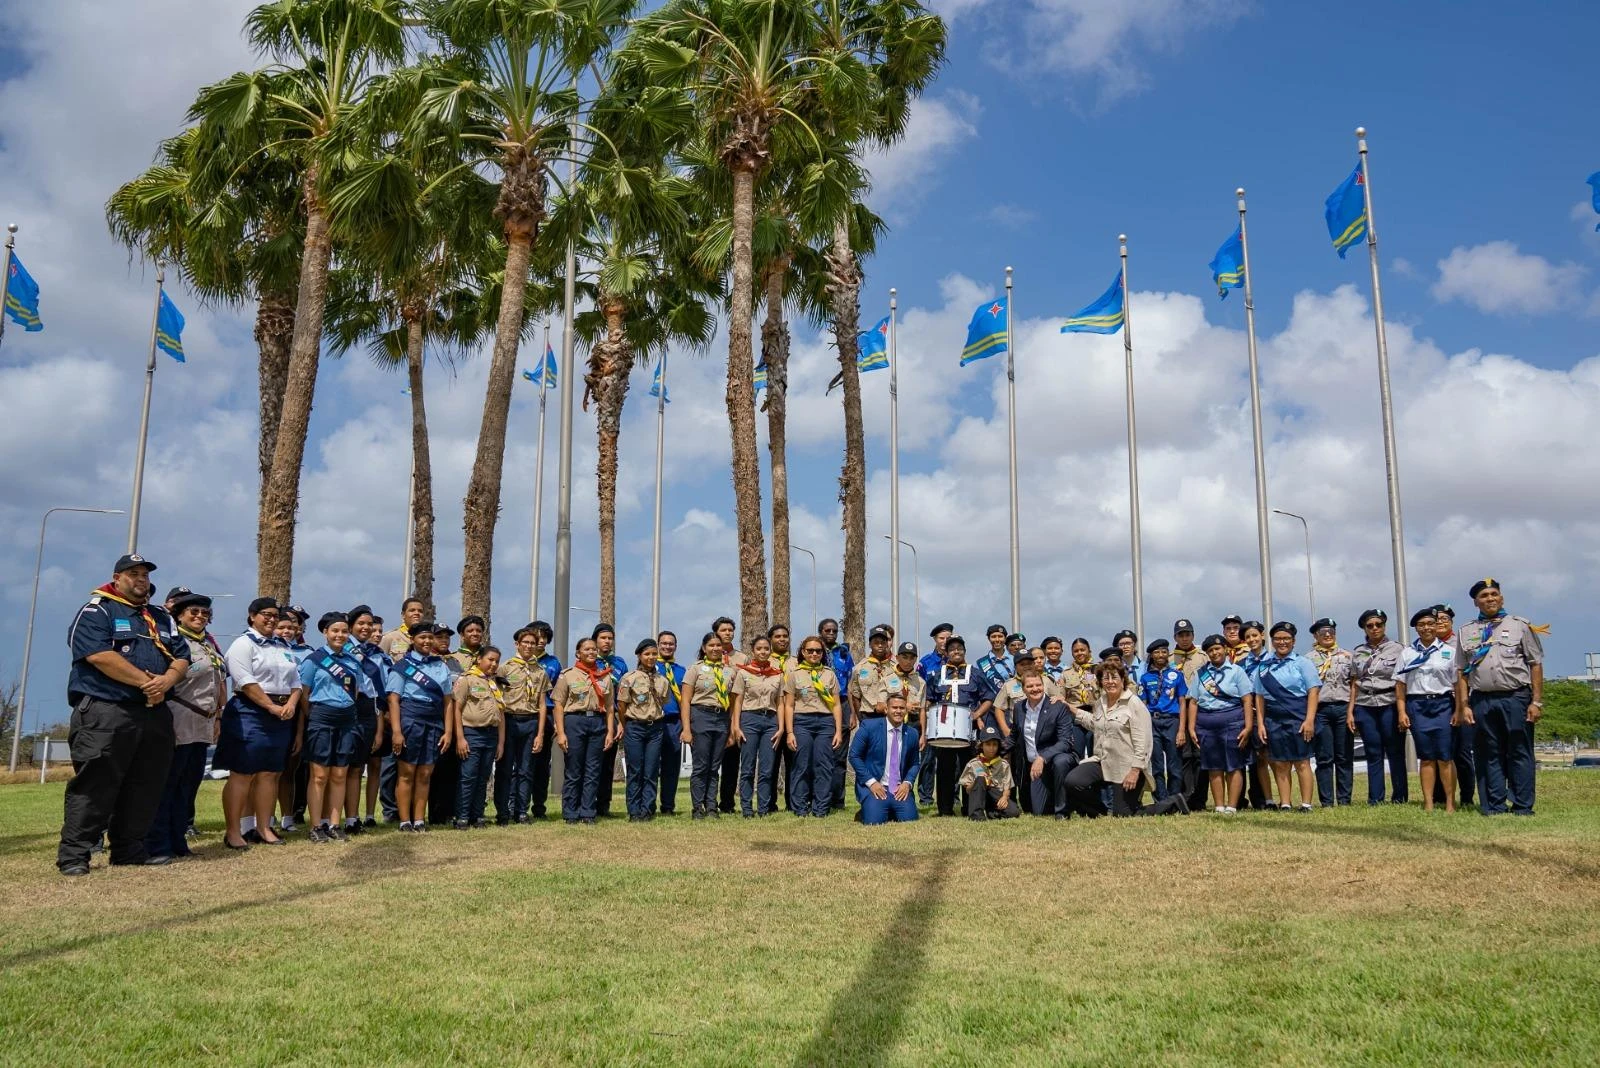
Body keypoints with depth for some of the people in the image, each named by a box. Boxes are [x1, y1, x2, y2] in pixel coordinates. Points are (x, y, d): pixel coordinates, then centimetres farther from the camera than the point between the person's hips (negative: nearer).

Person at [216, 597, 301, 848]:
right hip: (250, 713, -7)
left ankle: (264, 828, 13)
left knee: (270, 774, 8)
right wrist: (272, 707, -17)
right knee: (242, 774, -6)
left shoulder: (283, 648, 18)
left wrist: (291, 704, -4)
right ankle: (233, 831, -3)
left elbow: (296, 682, 16)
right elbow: (246, 682, -15)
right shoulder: (243, 644, -4)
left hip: (281, 716, 7)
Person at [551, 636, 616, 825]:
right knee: (573, 771, 1)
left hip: (598, 722, 3)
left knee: (593, 771, 4)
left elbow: (610, 707, 11)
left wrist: (610, 732, 3)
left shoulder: (605, 676, 11)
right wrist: (560, 733, -9)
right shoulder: (568, 675, 2)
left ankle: (588, 814, 10)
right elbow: (559, 705, -2)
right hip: (574, 721, -3)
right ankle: (571, 814, 9)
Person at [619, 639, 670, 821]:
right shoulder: (629, 678, -5)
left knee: (652, 772, 3)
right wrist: (627, 727, 6)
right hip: (635, 729, -3)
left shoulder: (662, 680, 8)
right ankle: (634, 812, 5)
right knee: (635, 772, 0)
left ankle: (647, 810, 8)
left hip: (655, 728, 3)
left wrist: (654, 720, 14)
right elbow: (621, 706, -2)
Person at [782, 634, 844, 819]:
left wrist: (839, 731, 1)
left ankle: (821, 810, 5)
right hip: (802, 721, -1)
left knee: (824, 767, -1)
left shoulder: (830, 674, 12)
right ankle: (801, 810, 7)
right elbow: (789, 705, 4)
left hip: (826, 722, 1)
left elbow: (837, 705, 9)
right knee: (802, 767, -1)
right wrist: (789, 732, -4)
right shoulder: (794, 673, 7)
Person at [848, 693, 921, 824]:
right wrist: (871, 782, -12)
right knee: (874, 821, -24)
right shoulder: (869, 726, -7)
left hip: (900, 789, 4)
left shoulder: (912, 733, 6)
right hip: (873, 787, -3)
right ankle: (868, 808, 12)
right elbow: (854, 756, -5)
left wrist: (907, 783, -5)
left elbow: (914, 763, 14)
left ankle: (891, 813, 17)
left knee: (909, 820, -17)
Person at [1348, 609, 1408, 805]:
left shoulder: (1396, 649, 1)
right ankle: (1375, 799, 10)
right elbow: (1354, 684, 13)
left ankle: (1400, 797, 9)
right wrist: (1349, 712, 7)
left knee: (1395, 752, 0)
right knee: (1373, 753, 5)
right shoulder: (1358, 653, 12)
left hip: (1389, 705, -3)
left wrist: (1402, 711, -11)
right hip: (1365, 708, 3)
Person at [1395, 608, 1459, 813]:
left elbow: (1458, 683, 3)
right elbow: (1400, 684, 8)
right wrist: (1402, 712, 1)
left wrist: (1459, 710, -5)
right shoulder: (1408, 653, 10)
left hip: (1442, 704, -1)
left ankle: (1450, 802, -1)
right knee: (1425, 757, 3)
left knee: (1445, 756, -6)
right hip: (1417, 706, 2)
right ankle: (1428, 803, 3)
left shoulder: (1449, 652, 6)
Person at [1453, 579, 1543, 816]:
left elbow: (1536, 665, 3)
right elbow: (1461, 673, 10)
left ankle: (1522, 807, 6)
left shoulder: (1520, 625, 7)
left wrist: (1537, 701, -4)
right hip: (1482, 701, 2)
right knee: (1489, 756, 5)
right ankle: (1493, 807, 10)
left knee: (1520, 753, 1)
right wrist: (1464, 706, 3)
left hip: (1515, 699, -2)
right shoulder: (1465, 632, 12)